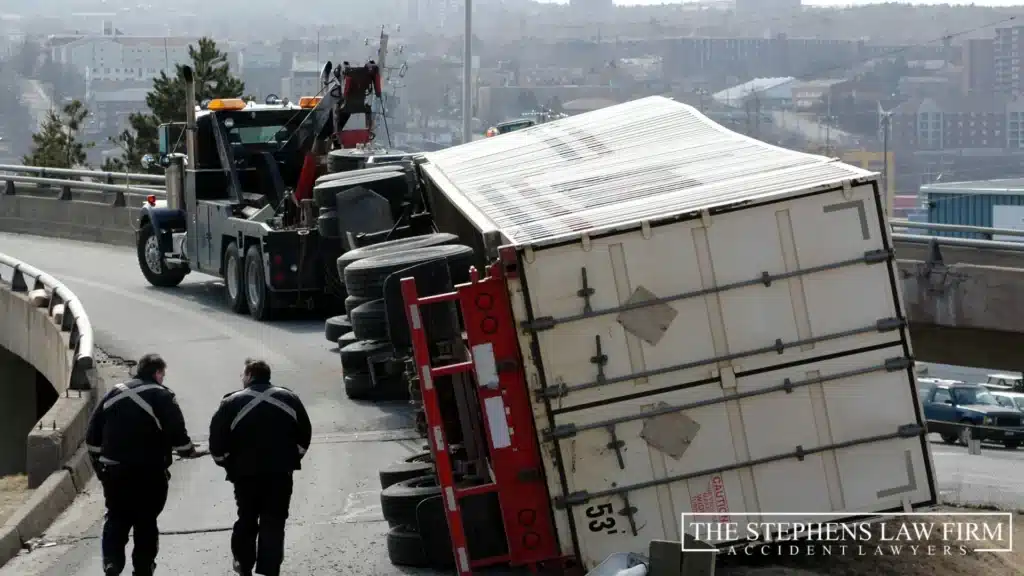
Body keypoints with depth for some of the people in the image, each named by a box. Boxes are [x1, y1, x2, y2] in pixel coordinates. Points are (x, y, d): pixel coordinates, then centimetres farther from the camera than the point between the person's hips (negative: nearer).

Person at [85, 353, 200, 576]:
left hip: (113, 470, 4)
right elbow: (177, 434, -12)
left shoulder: (114, 393, 10)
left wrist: (98, 463, 20)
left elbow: (92, 435, 11)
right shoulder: (162, 396, -5)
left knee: (116, 518, 11)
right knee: (146, 521, 8)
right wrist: (189, 451, 7)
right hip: (149, 472, -4)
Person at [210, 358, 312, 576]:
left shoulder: (231, 403, -3)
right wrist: (293, 458, 18)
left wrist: (228, 464, 10)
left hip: (245, 472, -1)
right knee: (274, 523, 2)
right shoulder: (289, 399, 7)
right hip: (280, 472, 1)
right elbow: (304, 435, 8)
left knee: (247, 518, 17)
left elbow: (217, 441, -5)